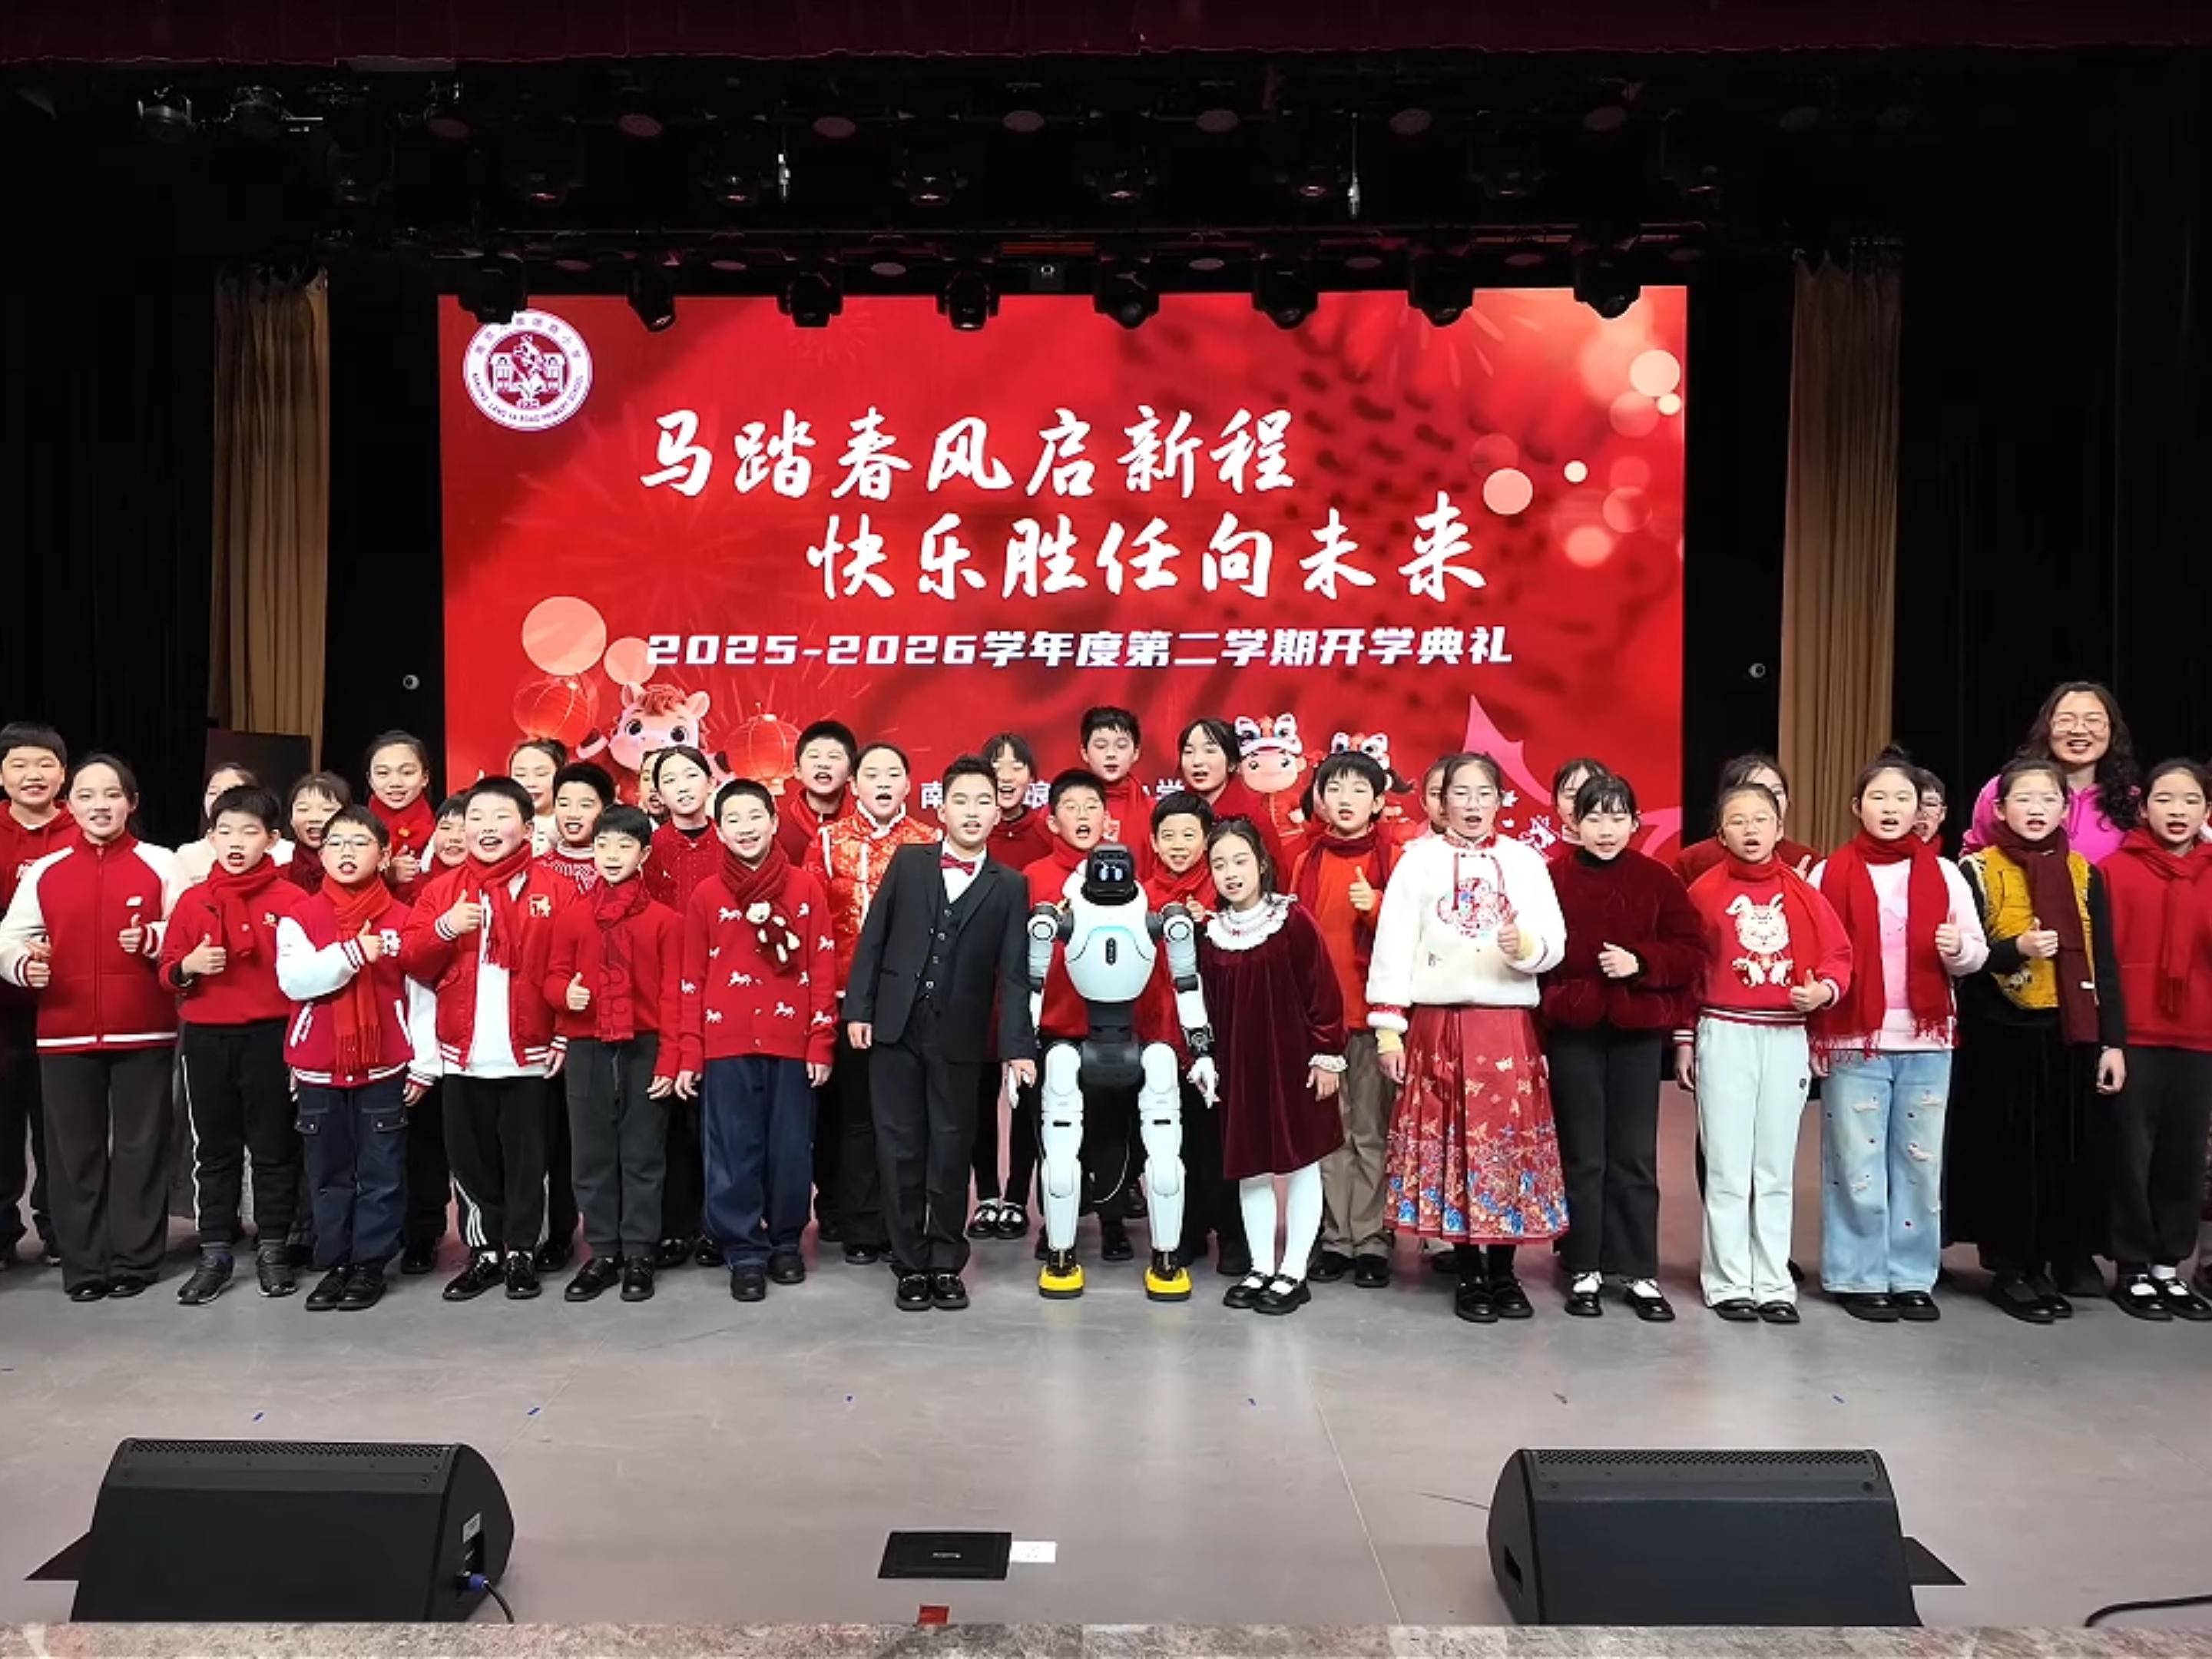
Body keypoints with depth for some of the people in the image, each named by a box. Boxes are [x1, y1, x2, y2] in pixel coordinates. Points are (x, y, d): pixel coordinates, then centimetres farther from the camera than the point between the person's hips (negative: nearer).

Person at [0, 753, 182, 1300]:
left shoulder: (160, 864, 2)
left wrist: (153, 939, -17)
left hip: (143, 1031, -2)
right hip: (65, 1034, 2)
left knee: (139, 1147, 4)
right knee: (74, 1151, 6)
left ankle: (135, 1260, 15)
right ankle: (83, 1265, 16)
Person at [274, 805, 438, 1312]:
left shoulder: (402, 919, -1)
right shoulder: (300, 917, 2)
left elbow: (421, 995, 0)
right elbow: (294, 980, -13)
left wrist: (424, 1065, -3)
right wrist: (351, 953, -23)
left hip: (385, 1068, -1)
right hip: (319, 1070, 1)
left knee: (381, 1174, 4)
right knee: (329, 1175, 10)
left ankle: (371, 1264, 15)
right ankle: (335, 1264, 20)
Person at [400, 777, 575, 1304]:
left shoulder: (554, 890, -1)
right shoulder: (443, 890, 8)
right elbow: (412, 962, 4)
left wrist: (566, 1035, -8)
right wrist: (444, 929, -14)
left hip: (530, 1054, -3)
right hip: (464, 1054, 3)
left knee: (526, 1158, 6)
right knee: (472, 1158, 11)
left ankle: (521, 1252, 19)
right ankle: (484, 1251, 23)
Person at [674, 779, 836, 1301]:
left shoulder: (806, 888, 2)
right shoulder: (706, 896, 4)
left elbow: (822, 970, 2)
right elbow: (691, 979, 5)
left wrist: (821, 1042, -3)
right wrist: (688, 1054, 0)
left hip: (791, 1042, 0)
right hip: (727, 1045, 0)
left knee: (790, 1148, 8)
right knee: (734, 1151, 4)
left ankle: (785, 1242, 24)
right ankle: (745, 1252, 15)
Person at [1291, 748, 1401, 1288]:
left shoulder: (1395, 859, 1)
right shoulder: (1307, 863, 9)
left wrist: (1377, 907, -19)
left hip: (1374, 1015, -2)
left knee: (1373, 1133, 1)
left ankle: (1371, 1240, 10)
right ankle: (1336, 1237, 14)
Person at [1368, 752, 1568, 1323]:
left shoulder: (1525, 860, 7)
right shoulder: (1418, 859, 3)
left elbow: (1555, 942, 0)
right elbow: (1393, 944, -2)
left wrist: (1525, 947, -22)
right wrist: (1387, 1025, -8)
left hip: (1508, 1025, 1)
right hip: (1437, 1024, -1)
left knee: (1510, 1141, 2)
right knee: (1448, 1142, 3)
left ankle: (1505, 1272, 16)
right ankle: (1470, 1275, 15)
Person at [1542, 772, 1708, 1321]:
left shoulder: (1659, 879, 3)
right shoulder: (1551, 877, -3)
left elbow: (1692, 952, 2)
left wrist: (1640, 963, -14)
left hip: (1638, 1032, 1)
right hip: (1572, 1032, -1)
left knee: (1635, 1156, 7)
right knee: (1582, 1156, 7)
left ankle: (1640, 1272, 18)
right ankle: (1584, 1271, 17)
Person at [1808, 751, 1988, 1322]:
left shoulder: (1944, 874, 7)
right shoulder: (1831, 874, 0)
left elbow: (1977, 950, 6)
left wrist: (1959, 948, -15)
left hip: (1926, 1040, 3)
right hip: (1854, 1040, -3)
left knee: (1921, 1161, 8)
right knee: (1858, 1163, 1)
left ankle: (1912, 1277, 19)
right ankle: (1859, 1277, 12)